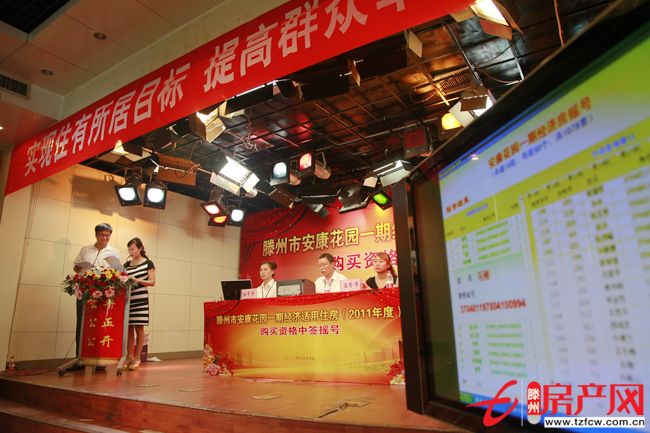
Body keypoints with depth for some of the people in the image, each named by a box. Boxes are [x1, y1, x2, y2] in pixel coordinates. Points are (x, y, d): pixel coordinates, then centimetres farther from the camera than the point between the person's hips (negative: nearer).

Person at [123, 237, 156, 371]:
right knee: (129, 328, 5)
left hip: (141, 300, -4)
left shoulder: (148, 263, 2)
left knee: (139, 328, -1)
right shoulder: (127, 264, 14)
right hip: (127, 299, 4)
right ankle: (129, 356, 15)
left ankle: (137, 358, 7)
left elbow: (152, 282, -3)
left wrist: (138, 280, -17)